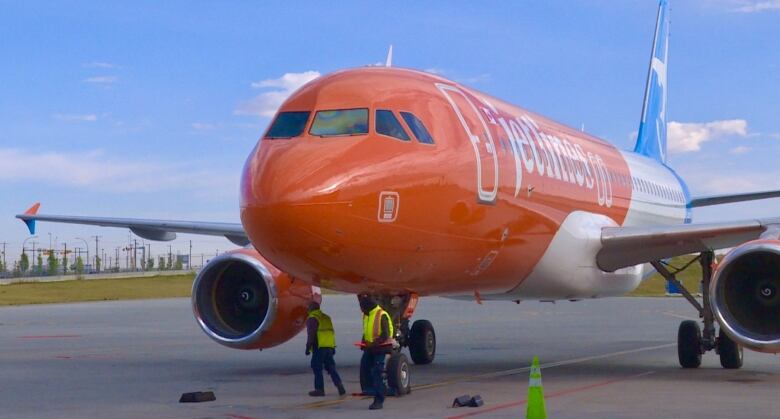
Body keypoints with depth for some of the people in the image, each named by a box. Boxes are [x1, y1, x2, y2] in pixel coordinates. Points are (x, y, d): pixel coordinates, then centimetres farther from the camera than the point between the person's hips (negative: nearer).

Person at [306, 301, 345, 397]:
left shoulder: (312, 318, -5)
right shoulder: (326, 317, 21)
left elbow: (311, 335, -12)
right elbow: (332, 332, 22)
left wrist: (308, 347, -8)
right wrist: (333, 348, 24)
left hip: (319, 347, -8)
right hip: (330, 346, 8)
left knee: (317, 368, 0)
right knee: (330, 367, 11)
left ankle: (319, 389, 0)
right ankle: (339, 384, -3)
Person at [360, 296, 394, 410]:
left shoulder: (381, 315, -14)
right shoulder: (366, 315, 11)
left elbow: (385, 335, -18)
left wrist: (373, 344, -26)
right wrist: (364, 342, 5)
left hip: (380, 348, -8)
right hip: (371, 349, 8)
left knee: (376, 374, -12)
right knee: (374, 374, 11)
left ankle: (379, 400, -10)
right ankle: (381, 394, 23)